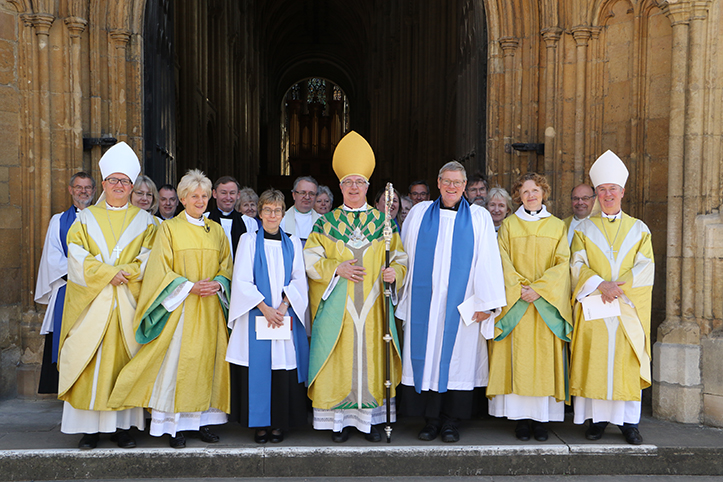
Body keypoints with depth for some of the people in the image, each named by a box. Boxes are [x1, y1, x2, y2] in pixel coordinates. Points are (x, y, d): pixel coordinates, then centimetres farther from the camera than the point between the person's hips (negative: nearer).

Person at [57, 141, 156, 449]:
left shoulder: (143, 220, 12)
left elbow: (148, 257, 2)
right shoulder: (86, 218, 12)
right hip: (91, 302, 0)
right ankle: (90, 427, 6)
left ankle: (123, 426, 8)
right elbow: (77, 256, 0)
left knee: (125, 358, 0)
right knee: (89, 361, -2)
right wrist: (107, 274, -12)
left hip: (129, 303, 0)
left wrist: (124, 271, -13)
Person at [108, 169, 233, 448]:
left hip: (211, 307, 4)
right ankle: (175, 425, 3)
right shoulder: (169, 228, 2)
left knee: (208, 360, 5)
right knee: (177, 361, -5)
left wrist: (217, 284, -8)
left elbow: (227, 266, 13)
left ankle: (203, 420, 14)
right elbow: (161, 269, -4)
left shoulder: (217, 231, 13)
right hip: (180, 307, -4)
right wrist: (189, 286, -16)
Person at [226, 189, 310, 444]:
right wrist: (264, 308, -12)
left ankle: (279, 423, 12)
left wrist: (283, 305, -10)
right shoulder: (249, 241, 6)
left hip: (286, 316, 2)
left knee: (284, 367, 0)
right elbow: (242, 281, -2)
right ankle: (260, 424, 10)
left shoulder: (292, 243, 12)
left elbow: (299, 280, 6)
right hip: (256, 316, -1)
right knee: (258, 368, -2)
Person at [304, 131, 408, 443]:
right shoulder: (326, 223, 6)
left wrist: (394, 272, -14)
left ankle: (370, 419, 17)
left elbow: (400, 259, 7)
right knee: (339, 360, 1)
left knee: (371, 356, 4)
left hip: (372, 306, 1)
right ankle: (340, 420, 14)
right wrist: (337, 268, -13)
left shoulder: (384, 222, 7)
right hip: (337, 307, 0)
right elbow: (310, 259, 2)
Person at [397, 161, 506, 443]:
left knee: (457, 358, 2)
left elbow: (488, 261, 0)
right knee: (427, 356, 2)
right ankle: (432, 419, 13)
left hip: (461, 304, -1)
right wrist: (405, 296, 10)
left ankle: (451, 422, 13)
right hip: (425, 303, 2)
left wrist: (486, 302, -7)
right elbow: (405, 255, 14)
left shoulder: (479, 217, 6)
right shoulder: (419, 213, 10)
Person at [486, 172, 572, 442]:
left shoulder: (557, 227, 11)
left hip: (547, 303, 1)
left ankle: (542, 419, 5)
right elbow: (504, 262, 2)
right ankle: (522, 419, 2)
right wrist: (519, 289, -12)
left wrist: (539, 288, -12)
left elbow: (563, 263, 1)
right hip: (515, 303, -1)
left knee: (545, 358, -2)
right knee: (518, 358, -4)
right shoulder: (508, 225, 10)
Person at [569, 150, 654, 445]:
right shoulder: (584, 229, 9)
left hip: (629, 308, 1)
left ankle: (629, 421, 10)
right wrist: (601, 284, -17)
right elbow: (578, 264, -1)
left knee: (627, 363, 0)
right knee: (593, 362, -2)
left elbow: (646, 267, 1)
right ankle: (597, 418, 8)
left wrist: (619, 286, -14)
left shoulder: (639, 229, 11)